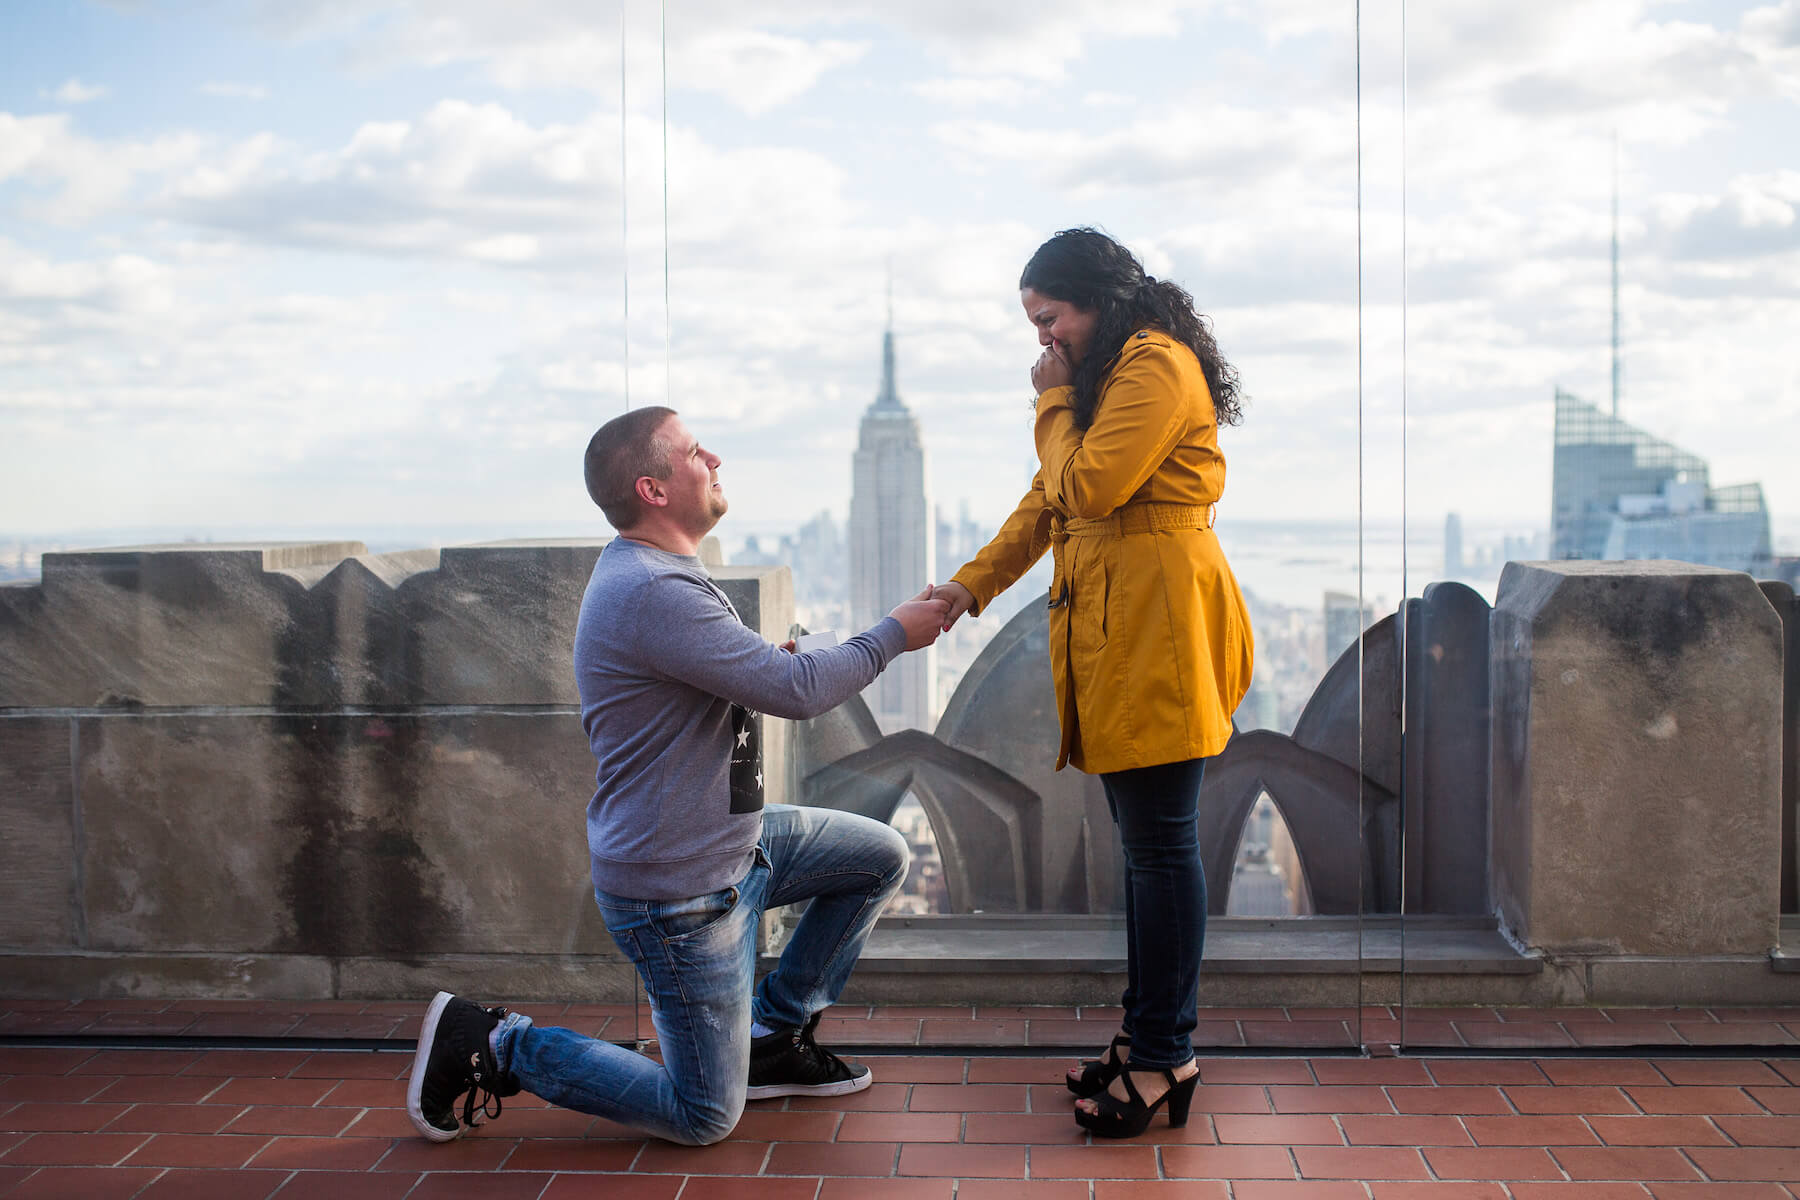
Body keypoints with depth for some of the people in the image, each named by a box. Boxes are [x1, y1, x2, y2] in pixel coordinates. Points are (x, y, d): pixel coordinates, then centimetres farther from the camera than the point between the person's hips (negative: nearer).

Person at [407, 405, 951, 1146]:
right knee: (705, 1118, 1)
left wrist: (772, 666, -3)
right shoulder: (652, 593, -27)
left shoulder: (655, 575, 8)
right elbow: (795, 690, -27)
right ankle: (495, 1046, 8)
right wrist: (895, 635, -13)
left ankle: (772, 1035, 22)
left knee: (881, 857, 16)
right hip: (678, 891, -10)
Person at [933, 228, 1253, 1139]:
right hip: (1111, 631, 10)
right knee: (1142, 841, 13)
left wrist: (1055, 400, -2)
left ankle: (1165, 1058, 3)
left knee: (1160, 842, -5)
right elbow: (1050, 498, 22)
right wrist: (973, 582, 14)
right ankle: (1147, 1034, 21)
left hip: (1159, 627, -10)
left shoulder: (1157, 365, -9)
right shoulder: (1111, 374, 24)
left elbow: (1089, 486, -18)